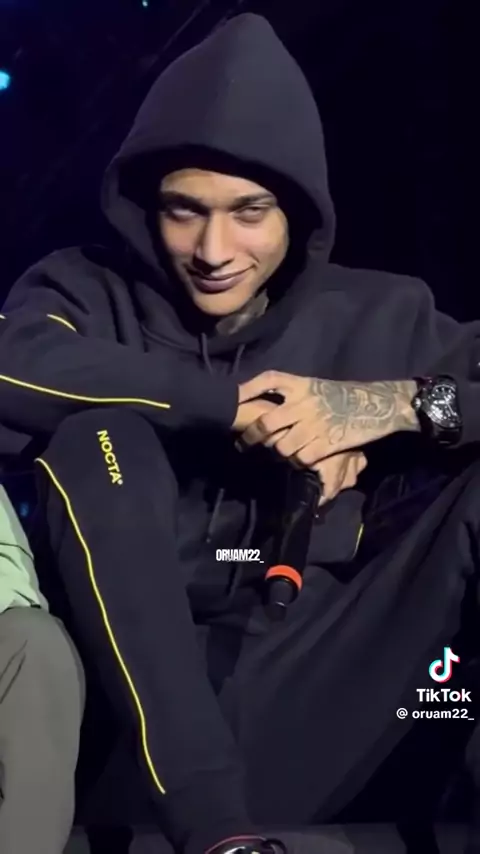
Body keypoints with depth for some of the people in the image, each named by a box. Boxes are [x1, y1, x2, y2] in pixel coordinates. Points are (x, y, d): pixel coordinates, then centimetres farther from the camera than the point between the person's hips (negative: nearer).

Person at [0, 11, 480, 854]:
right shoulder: (93, 291, 2)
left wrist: (402, 403, -16)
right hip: (148, 698, 0)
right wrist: (231, 404, -18)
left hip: (310, 693, 1)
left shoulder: (374, 316, 8)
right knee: (95, 430, -22)